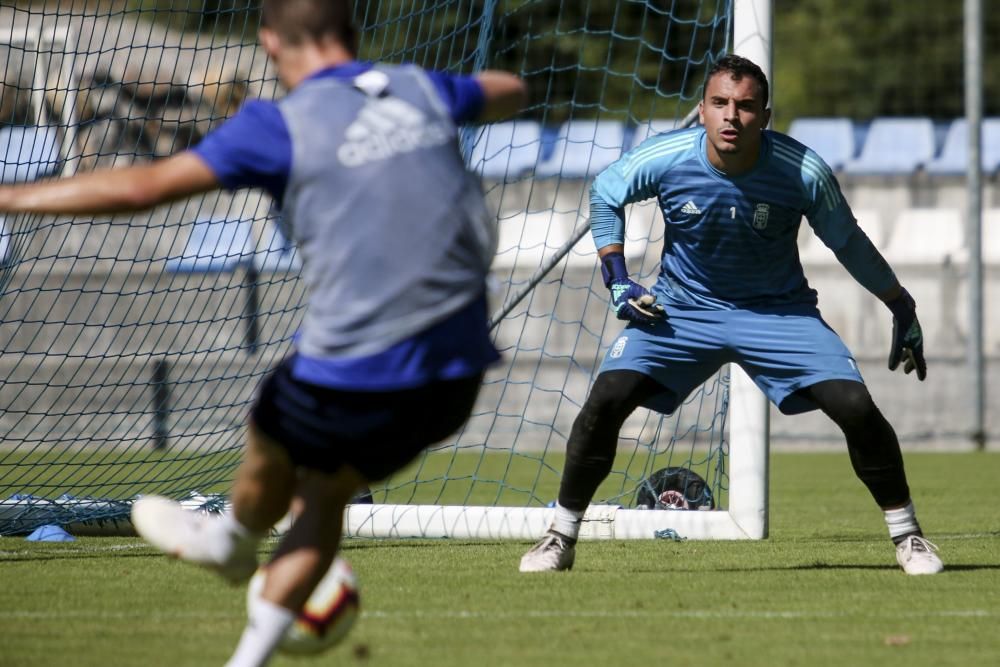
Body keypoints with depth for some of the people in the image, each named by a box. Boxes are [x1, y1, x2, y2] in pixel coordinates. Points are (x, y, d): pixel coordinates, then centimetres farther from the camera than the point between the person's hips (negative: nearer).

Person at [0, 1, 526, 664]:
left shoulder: (281, 126, -9)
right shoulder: (421, 89, 8)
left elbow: (142, 186, -15)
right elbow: (510, 93, 30)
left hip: (353, 373, -5)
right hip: (456, 374, 5)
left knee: (272, 448, 28)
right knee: (327, 493, 25)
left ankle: (234, 540, 57)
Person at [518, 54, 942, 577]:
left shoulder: (804, 173, -22)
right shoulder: (664, 159, -21)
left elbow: (848, 243, -5)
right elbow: (604, 194, 2)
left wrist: (903, 311, 4)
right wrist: (617, 281, -4)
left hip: (779, 312, 0)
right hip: (682, 307, 0)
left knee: (856, 408, -16)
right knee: (606, 400, -17)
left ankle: (907, 535, 5)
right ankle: (561, 538, 1)